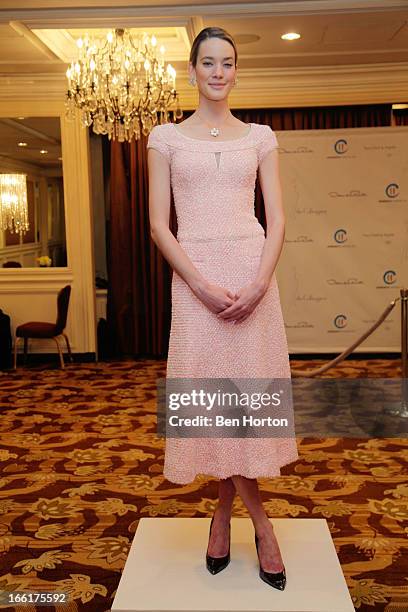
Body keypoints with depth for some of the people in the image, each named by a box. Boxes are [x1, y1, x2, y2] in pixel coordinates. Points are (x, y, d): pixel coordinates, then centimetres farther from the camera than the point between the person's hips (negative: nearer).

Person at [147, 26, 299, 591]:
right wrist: (203, 285, -12)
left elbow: (277, 220, 5)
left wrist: (260, 283, -12)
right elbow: (159, 226, 0)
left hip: (252, 273, 1)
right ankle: (260, 520, 16)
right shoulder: (167, 137, 7)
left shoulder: (260, 137, 11)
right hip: (195, 277, -1)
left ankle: (224, 512, 20)